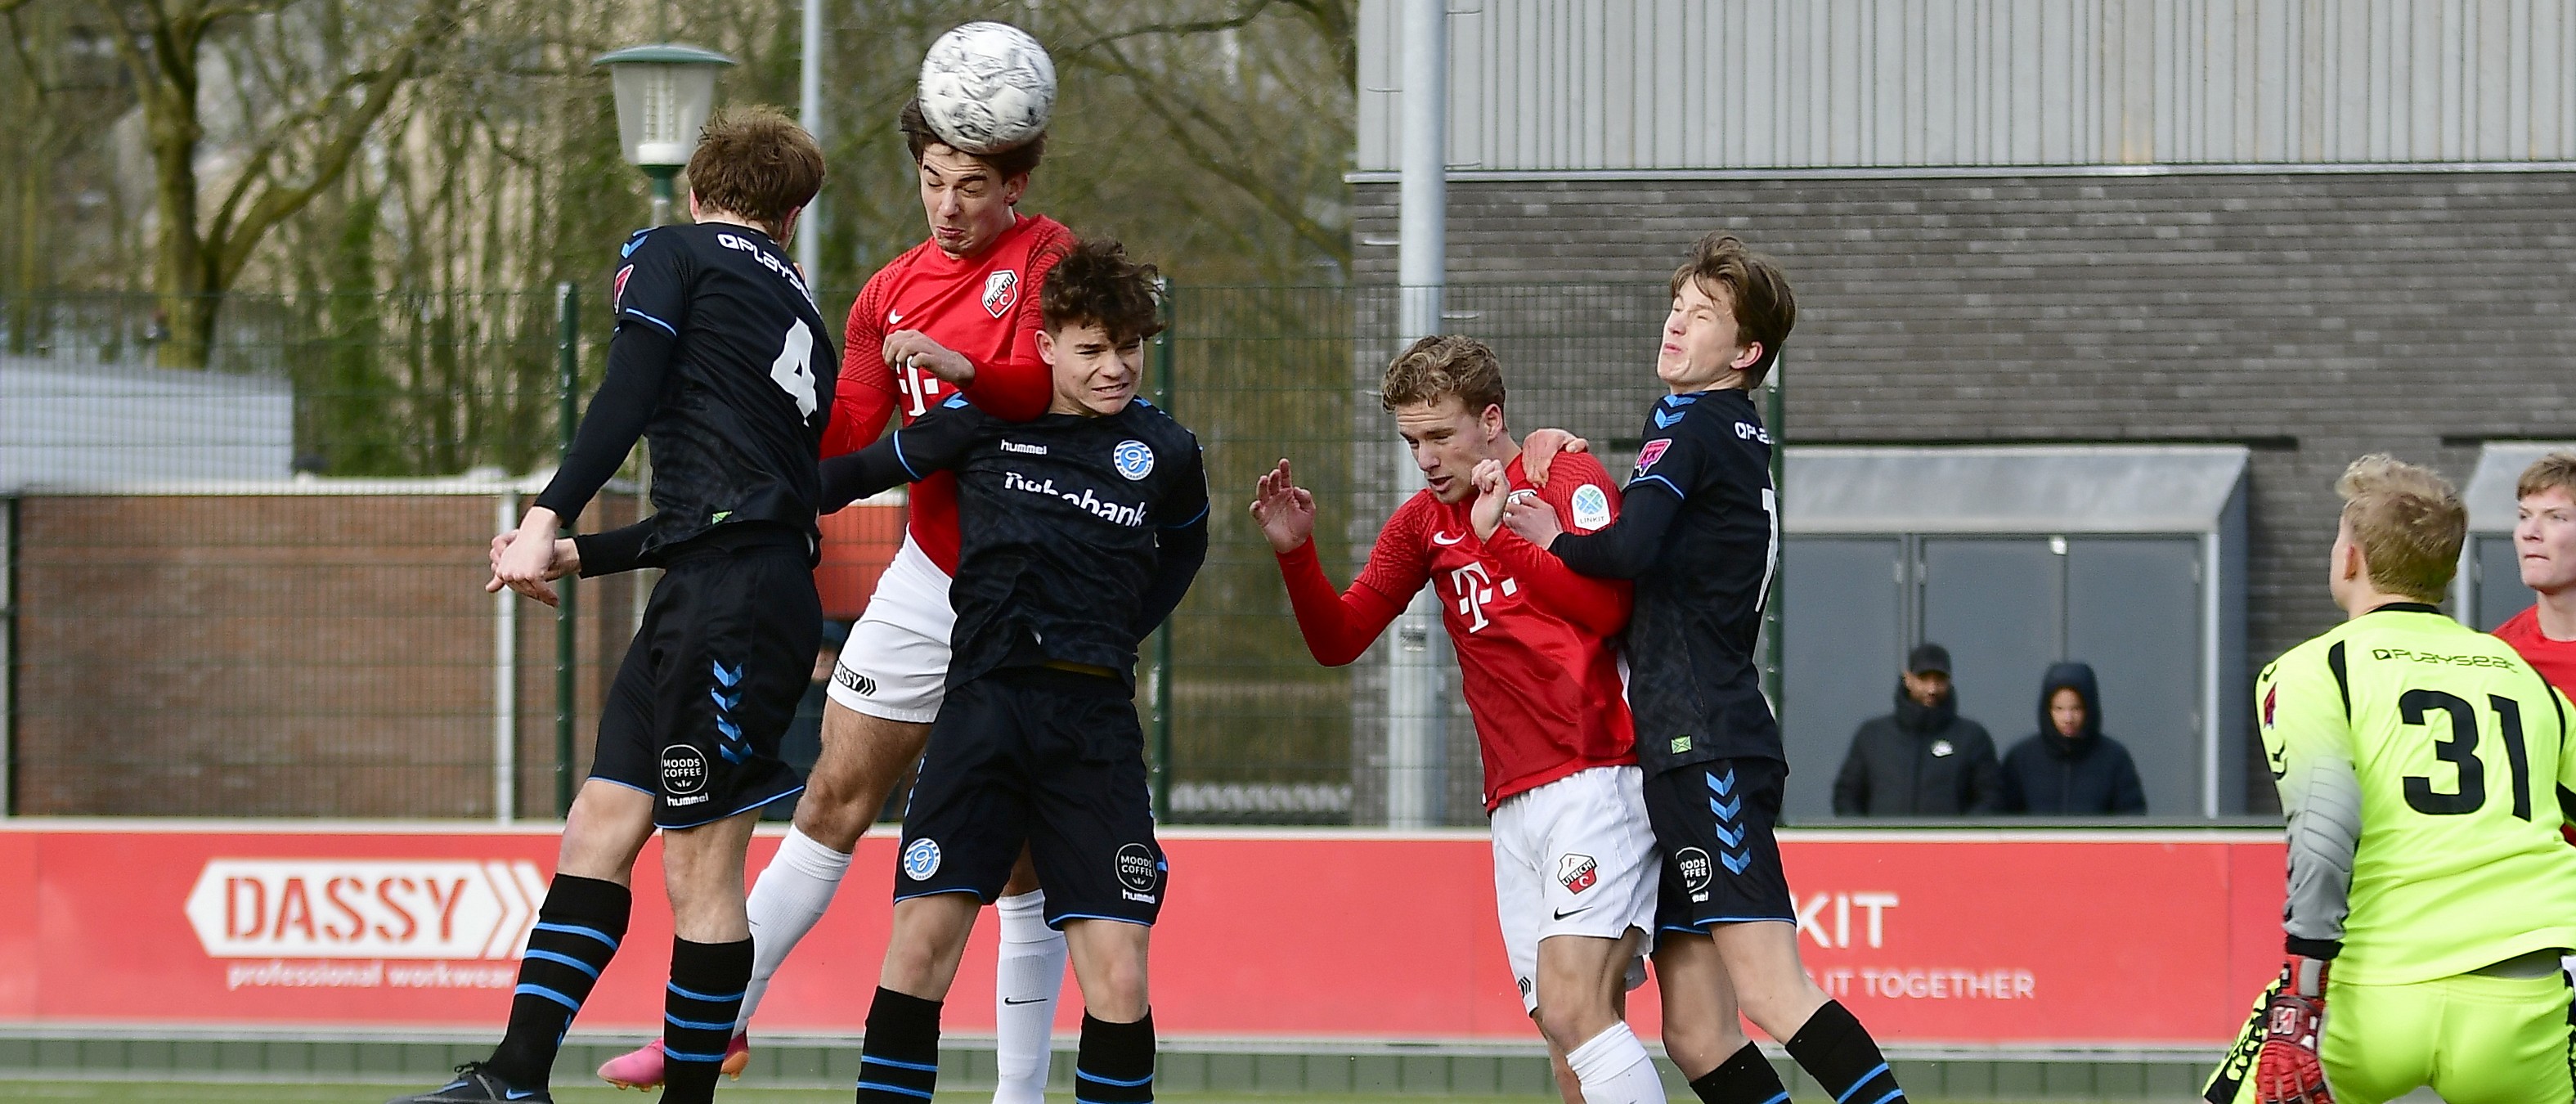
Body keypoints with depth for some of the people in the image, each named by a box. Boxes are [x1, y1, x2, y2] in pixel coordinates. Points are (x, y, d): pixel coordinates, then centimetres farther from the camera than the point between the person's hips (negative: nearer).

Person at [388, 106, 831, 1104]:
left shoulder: (669, 256, 6)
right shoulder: (799, 310, 27)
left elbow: (627, 400, -11)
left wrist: (549, 519, -15)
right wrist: (576, 559, 32)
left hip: (728, 596, -8)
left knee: (701, 862, -5)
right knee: (600, 828, 7)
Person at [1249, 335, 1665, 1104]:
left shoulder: (1568, 478, 0)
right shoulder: (1423, 522, 18)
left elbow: (1606, 604, -16)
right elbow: (1337, 639, 17)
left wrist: (1499, 533, -16)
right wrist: (1295, 552, 1)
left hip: (1595, 780, -7)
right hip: (1514, 805, 7)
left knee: (1573, 1010, -21)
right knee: (1563, 1037, 0)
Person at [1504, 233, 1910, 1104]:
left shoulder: (1688, 424, -5)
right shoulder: (1746, 441, 22)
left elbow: (1630, 550, -20)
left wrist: (1553, 540, -1)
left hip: (1704, 748, -10)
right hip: (1693, 753, 10)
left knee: (1770, 990, -19)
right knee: (1696, 1034, 6)